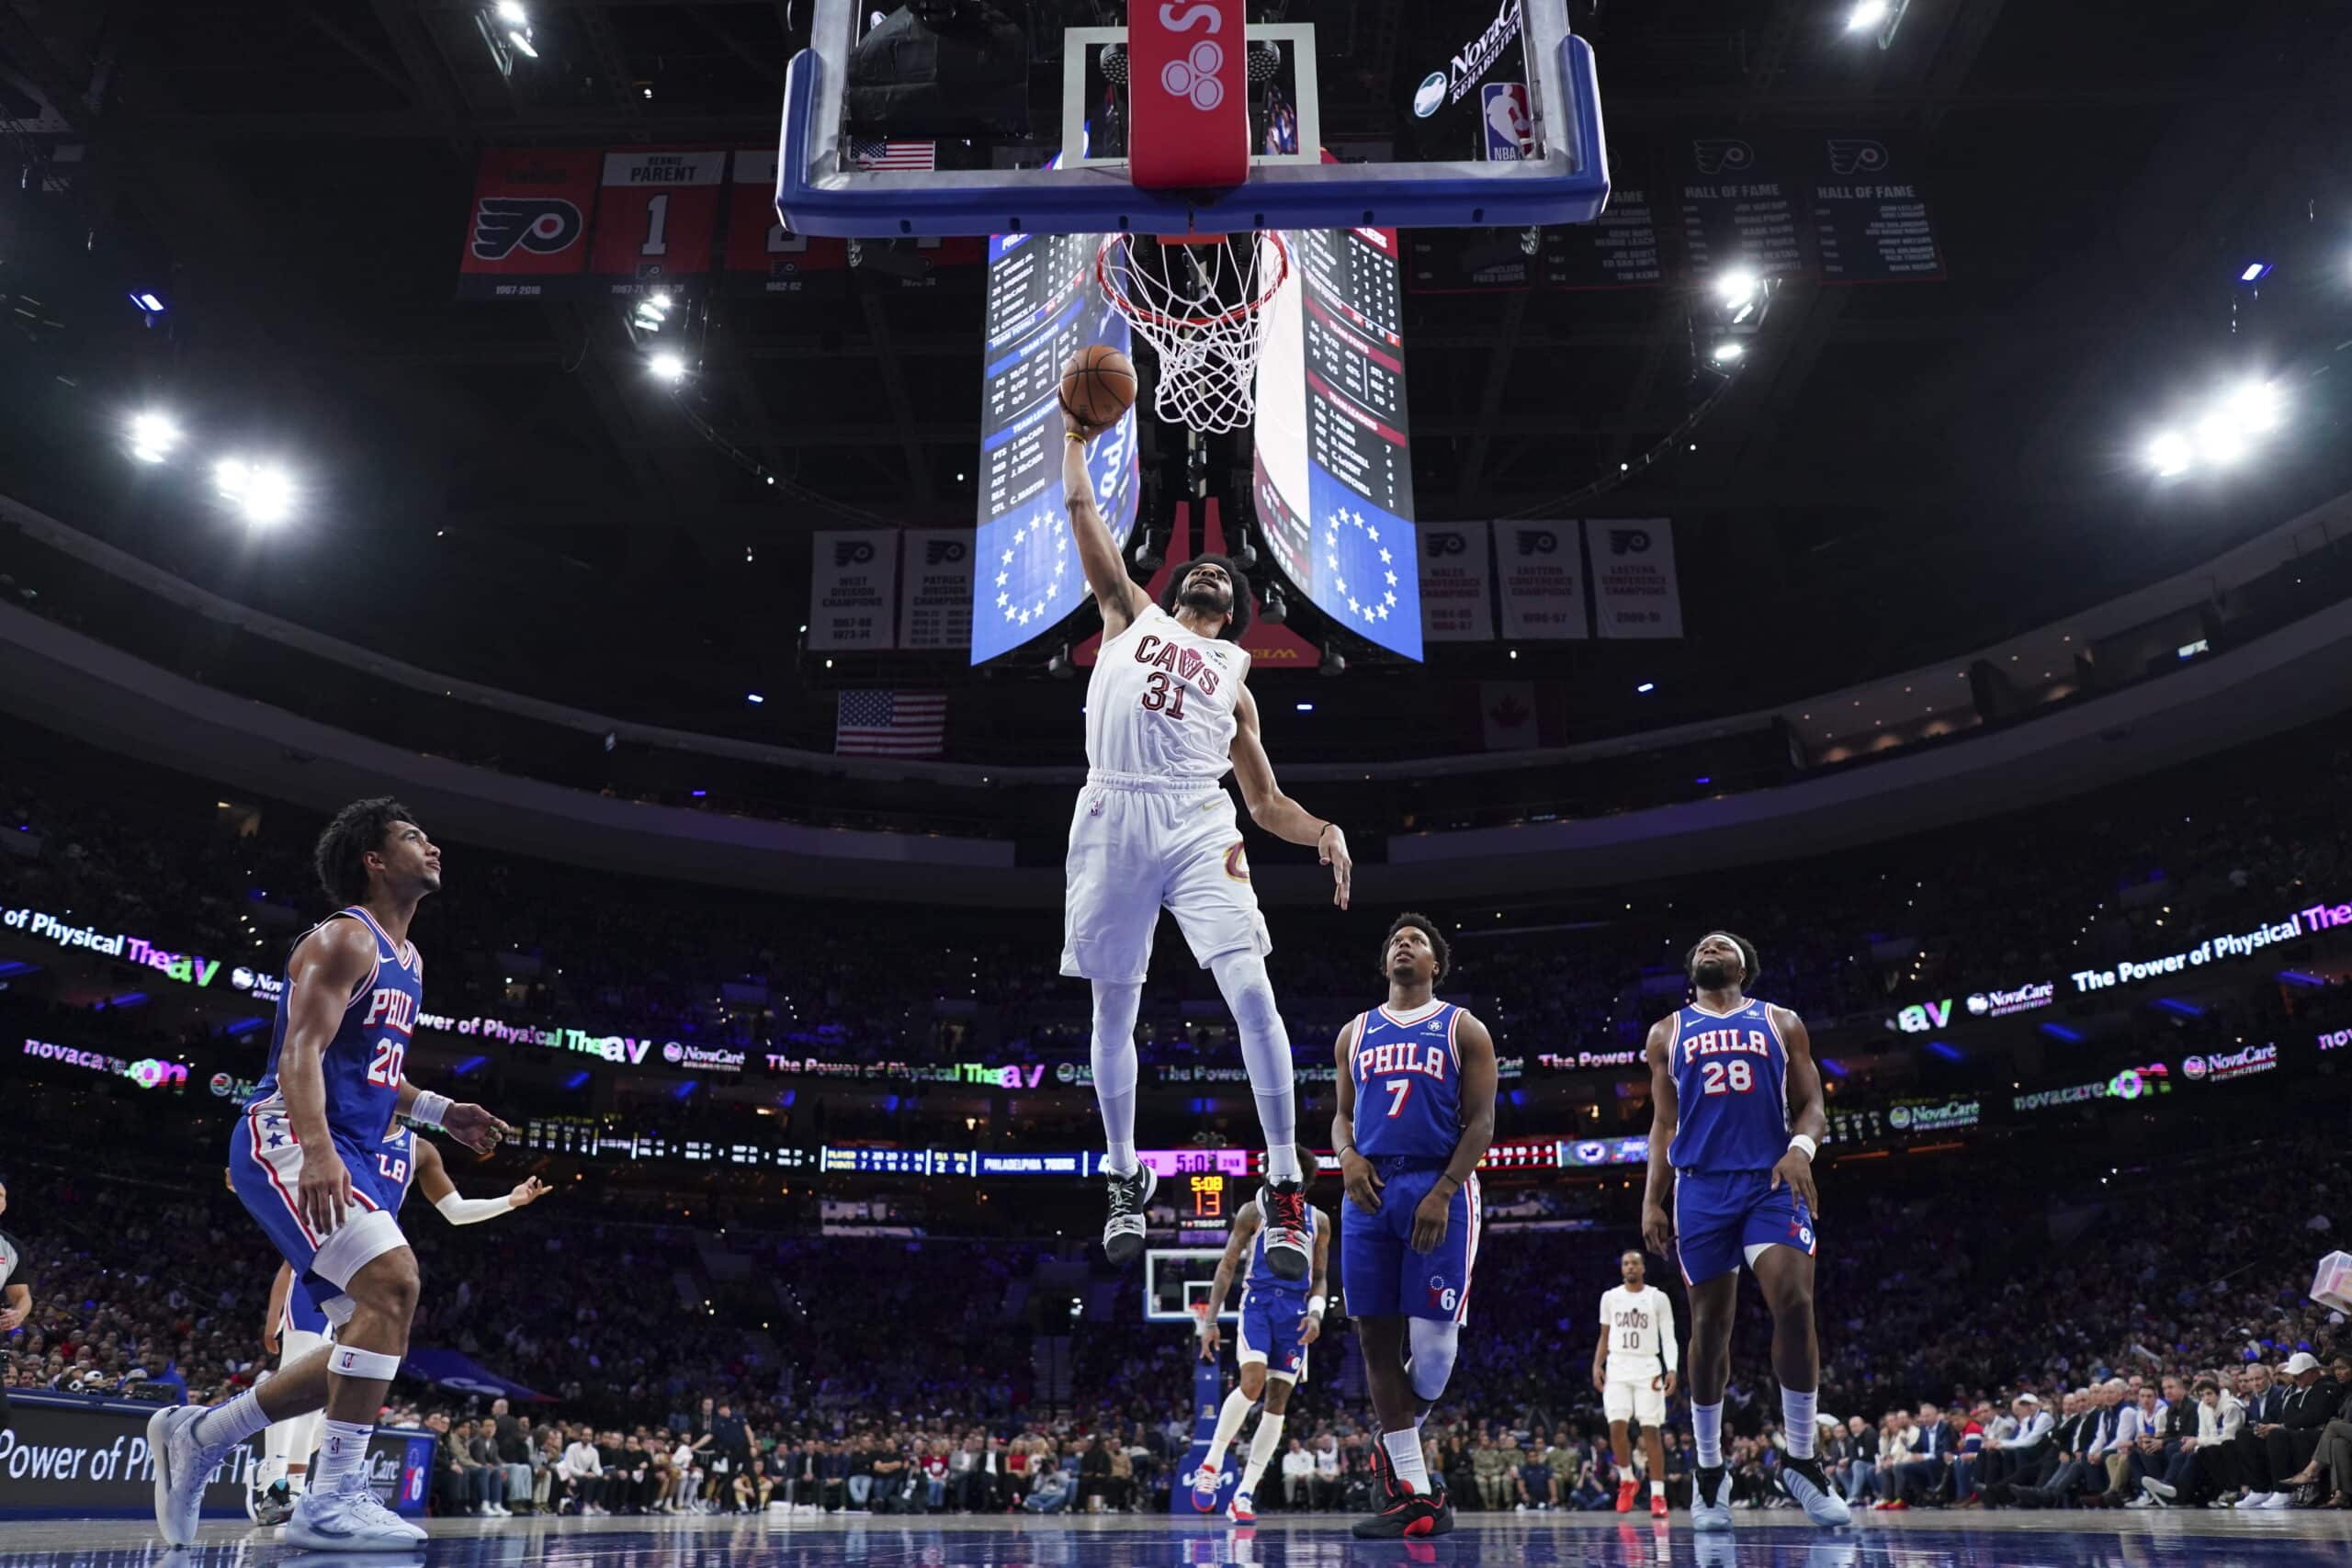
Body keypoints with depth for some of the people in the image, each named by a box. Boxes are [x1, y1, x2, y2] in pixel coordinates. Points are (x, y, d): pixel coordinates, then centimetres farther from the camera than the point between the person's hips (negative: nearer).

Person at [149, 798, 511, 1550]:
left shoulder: (407, 959, 20)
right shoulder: (345, 939, -9)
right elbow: (301, 1052, -21)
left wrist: (439, 1110, 16)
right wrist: (317, 1151, -36)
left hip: (353, 1153, 10)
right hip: (286, 1140, -10)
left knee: (369, 1341, 7)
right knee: (394, 1281, -26)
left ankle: (194, 1435, 22)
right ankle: (332, 1499, -20)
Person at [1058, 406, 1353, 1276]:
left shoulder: (1233, 681, 25)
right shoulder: (1131, 615, 25)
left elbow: (1267, 801, 21)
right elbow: (1083, 515, 20)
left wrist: (1324, 832, 3)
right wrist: (1076, 441, 27)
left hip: (1198, 826, 0)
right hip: (1112, 820, 0)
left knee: (1252, 992, -16)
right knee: (1113, 1011, 6)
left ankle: (1285, 1191, -10)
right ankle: (1126, 1182, 22)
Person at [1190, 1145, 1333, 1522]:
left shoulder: (1318, 1220, 13)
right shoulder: (1254, 1212, 4)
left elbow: (1320, 1278, 16)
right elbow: (1227, 1267, 4)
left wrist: (1315, 1312, -4)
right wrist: (1210, 1321, -3)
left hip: (1295, 1310, 3)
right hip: (1257, 1302, -3)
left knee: (1278, 1400, -2)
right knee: (1252, 1382, -24)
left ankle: (1244, 1494, 2)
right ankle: (1211, 1464, -5)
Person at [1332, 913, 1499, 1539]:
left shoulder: (1463, 1029, 6)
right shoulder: (1355, 1033, 18)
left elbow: (1481, 1122, -1)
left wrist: (1442, 1193, -13)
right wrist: (1347, 1156, -4)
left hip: (1440, 1190, -3)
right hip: (1370, 1191, 4)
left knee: (1433, 1336, -9)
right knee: (1378, 1339, 1)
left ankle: (1397, 1445, 21)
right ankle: (1412, 1490, 9)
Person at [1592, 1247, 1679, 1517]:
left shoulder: (1658, 1298, 2)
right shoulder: (1610, 1297, 9)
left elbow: (1669, 1338, -2)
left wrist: (1672, 1370, -16)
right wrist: (1597, 1366, 3)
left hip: (1648, 1369, -2)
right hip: (1617, 1368, 2)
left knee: (1650, 1431, -6)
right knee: (1616, 1427, -10)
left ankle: (1658, 1495, -2)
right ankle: (1627, 1481, 12)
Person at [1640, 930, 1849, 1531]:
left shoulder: (1782, 1024, 13)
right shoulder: (1668, 1032, 15)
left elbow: (1811, 1106, 9)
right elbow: (1663, 1125, 13)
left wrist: (1801, 1147, -13)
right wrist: (1651, 1201, 4)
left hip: (1772, 1181, -1)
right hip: (1701, 1187, 1)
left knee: (1795, 1304, -17)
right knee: (1709, 1327, 3)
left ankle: (1800, 1460, -1)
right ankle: (1709, 1473, 15)